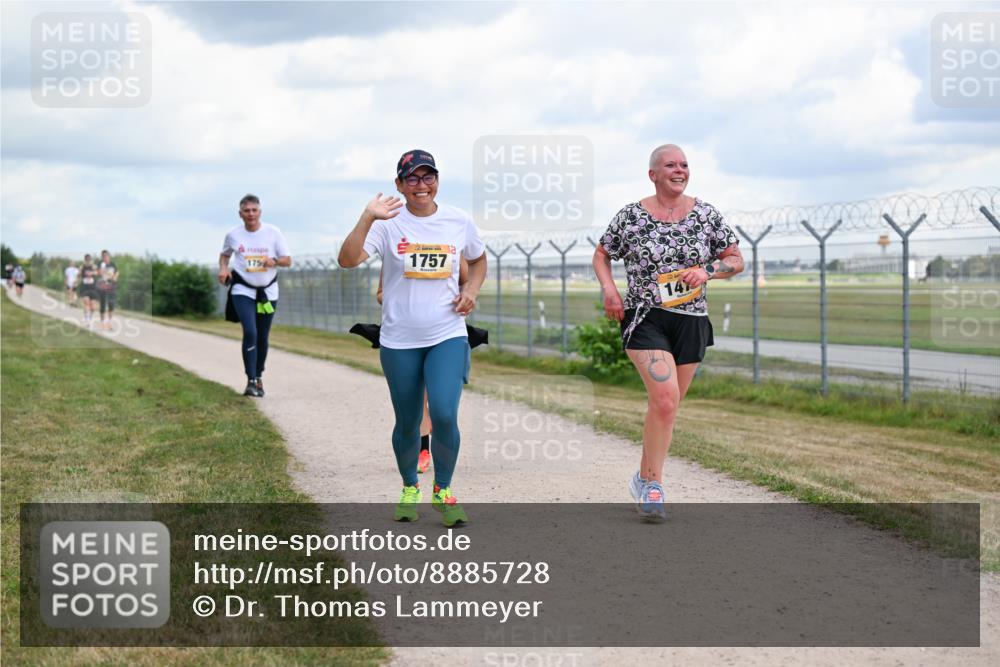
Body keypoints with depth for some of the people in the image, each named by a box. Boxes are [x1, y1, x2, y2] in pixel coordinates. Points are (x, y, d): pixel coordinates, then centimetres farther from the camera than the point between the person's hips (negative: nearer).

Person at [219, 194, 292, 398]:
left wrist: (274, 261, -22)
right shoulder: (233, 235, -3)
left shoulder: (273, 232, -6)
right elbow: (225, 254, 15)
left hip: (268, 291, 2)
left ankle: (259, 377, 27)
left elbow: (288, 260, -1)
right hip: (243, 290, -2)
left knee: (262, 337, 9)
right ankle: (251, 381, -14)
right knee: (250, 332, -18)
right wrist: (223, 268, -5)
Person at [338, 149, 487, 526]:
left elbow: (478, 259, 22)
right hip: (399, 342, 0)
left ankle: (443, 492, 6)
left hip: (448, 337, 1)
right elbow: (348, 260, -20)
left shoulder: (458, 221, 2)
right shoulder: (388, 223, -6)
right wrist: (367, 219, -30)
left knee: (444, 414, -16)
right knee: (407, 423, 10)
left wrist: (471, 290, 4)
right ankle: (409, 489, 35)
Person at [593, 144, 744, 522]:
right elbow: (601, 254, 12)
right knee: (665, 397, -21)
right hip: (645, 318, -3)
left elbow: (736, 260, 9)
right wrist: (608, 288, -6)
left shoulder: (706, 215, 4)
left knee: (666, 405, 9)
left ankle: (644, 478, 27)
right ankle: (652, 486, -9)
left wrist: (707, 271, -10)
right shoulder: (631, 216, -1)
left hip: (691, 321, 4)